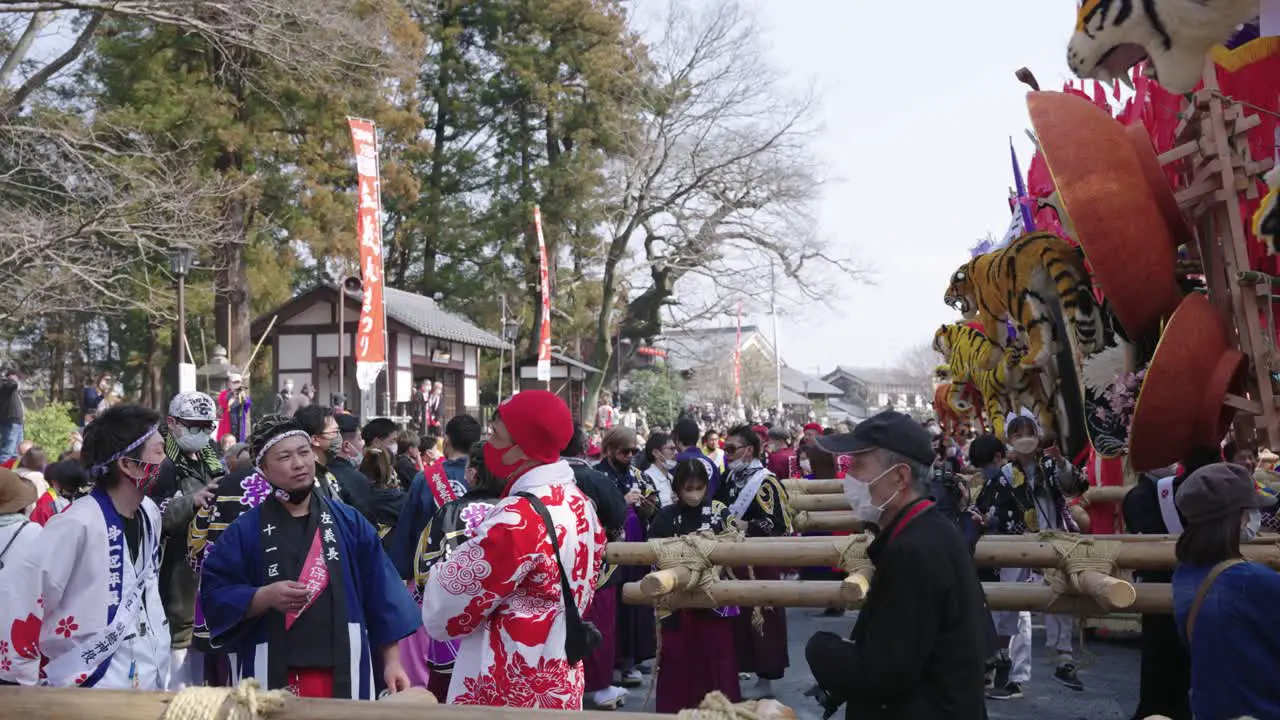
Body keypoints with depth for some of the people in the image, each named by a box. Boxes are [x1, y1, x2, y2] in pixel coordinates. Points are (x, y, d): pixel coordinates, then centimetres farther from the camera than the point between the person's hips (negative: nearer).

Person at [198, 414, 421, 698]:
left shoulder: (349, 521, 6)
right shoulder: (244, 531, 2)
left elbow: (382, 595, 5)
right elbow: (214, 597, -2)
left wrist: (392, 661, 1)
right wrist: (265, 597, -17)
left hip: (344, 674, 1)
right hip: (273, 676, -1)